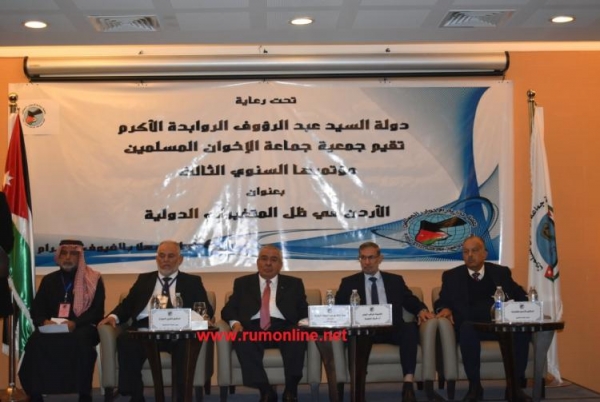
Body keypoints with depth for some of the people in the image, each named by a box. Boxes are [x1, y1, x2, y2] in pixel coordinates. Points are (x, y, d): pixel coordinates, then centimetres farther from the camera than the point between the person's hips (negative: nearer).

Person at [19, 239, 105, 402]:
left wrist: (75, 323, -23)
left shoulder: (94, 280, 3)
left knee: (80, 340, -38)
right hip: (51, 328, 3)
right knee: (36, 340, -30)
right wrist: (44, 321, -14)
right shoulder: (48, 280, 15)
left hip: (82, 328, -3)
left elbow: (97, 311, -5)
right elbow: (36, 309, 10)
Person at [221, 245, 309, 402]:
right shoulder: (242, 283, 20)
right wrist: (235, 322, -10)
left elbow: (304, 311, 12)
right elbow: (228, 309, 13)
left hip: (283, 328, 0)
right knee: (242, 339, -35)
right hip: (253, 328, 0)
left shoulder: (293, 284, 19)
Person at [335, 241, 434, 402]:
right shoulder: (349, 282, 18)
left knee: (411, 327, -32)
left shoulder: (395, 280, 22)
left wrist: (421, 309, -10)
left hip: (392, 329, 1)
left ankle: (408, 384, -35)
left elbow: (410, 301, 14)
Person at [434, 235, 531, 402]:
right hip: (468, 326, -1)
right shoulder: (451, 276, 13)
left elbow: (520, 296, 16)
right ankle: (474, 386, -28)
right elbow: (442, 301, 10)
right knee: (468, 328, -37)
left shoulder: (501, 272, 16)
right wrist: (445, 309, -15)